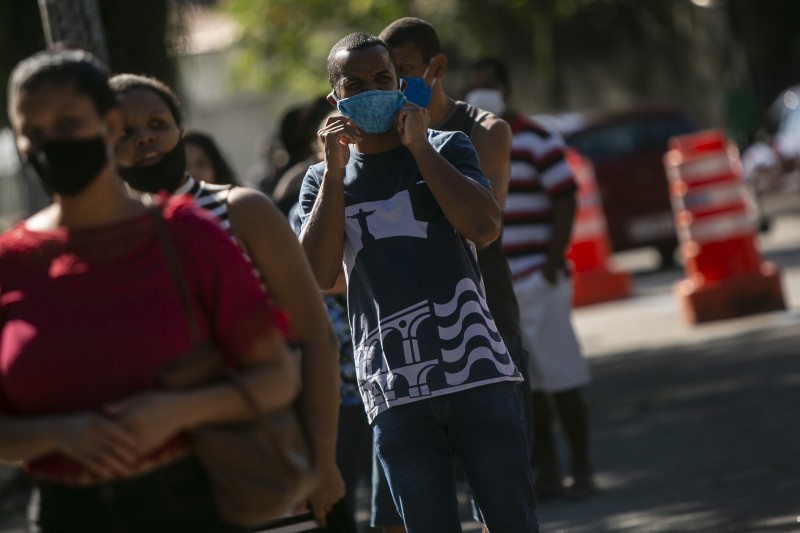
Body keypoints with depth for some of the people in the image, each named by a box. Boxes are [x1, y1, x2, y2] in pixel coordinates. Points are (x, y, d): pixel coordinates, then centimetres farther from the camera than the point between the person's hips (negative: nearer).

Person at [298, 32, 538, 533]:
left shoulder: (446, 148, 10)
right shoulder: (323, 181, 13)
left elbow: (485, 227, -9)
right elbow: (319, 274, -3)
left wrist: (418, 145, -5)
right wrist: (335, 171, -4)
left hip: (477, 370, -1)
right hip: (395, 393, 1)